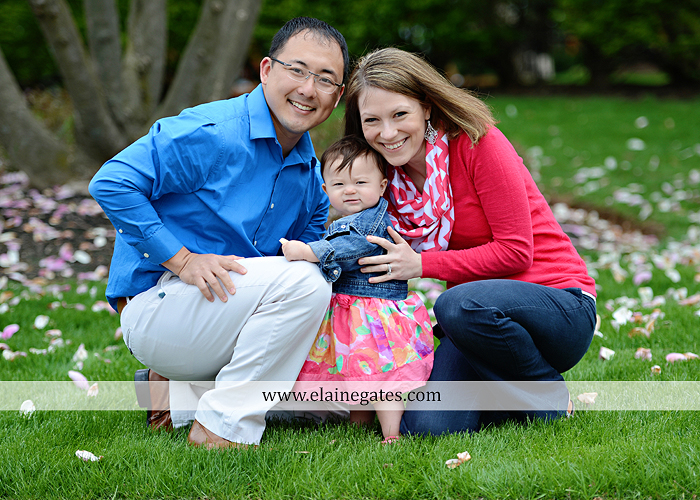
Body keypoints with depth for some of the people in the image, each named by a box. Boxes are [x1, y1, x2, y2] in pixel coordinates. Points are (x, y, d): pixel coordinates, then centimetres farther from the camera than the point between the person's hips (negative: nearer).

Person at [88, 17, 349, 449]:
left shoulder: (309, 169, 7)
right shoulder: (212, 134, -18)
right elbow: (111, 183, -22)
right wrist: (182, 260, -24)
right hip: (155, 308, -9)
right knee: (305, 280, -28)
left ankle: (183, 390, 8)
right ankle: (224, 428, -19)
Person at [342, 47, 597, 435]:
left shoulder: (477, 142, -14)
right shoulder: (390, 177, 3)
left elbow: (516, 251, -18)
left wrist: (422, 265, -21)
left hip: (563, 306, -4)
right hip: (485, 315, 5)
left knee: (461, 305, -37)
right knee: (425, 427, -21)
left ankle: (550, 396, -9)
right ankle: (507, 394, 11)